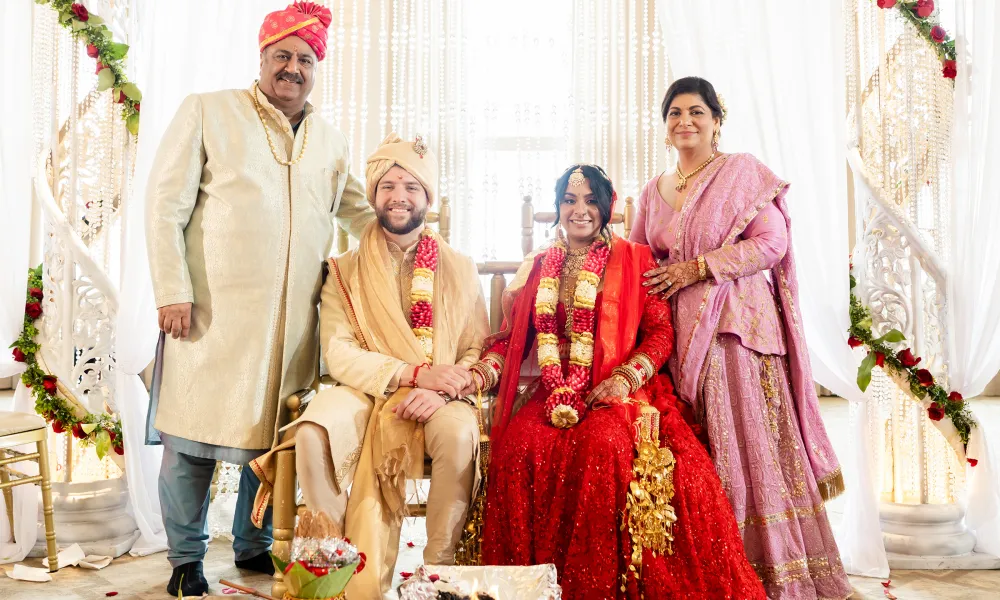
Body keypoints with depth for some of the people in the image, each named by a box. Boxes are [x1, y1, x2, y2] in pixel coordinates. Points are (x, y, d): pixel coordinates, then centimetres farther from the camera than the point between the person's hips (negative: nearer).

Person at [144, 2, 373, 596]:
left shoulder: (332, 140, 16)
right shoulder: (208, 111, 4)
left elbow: (362, 212, 26)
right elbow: (166, 205, -2)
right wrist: (173, 292, -10)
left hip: (295, 320, 4)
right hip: (213, 311, -3)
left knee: (274, 436, 10)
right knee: (194, 436, 2)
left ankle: (255, 547, 28)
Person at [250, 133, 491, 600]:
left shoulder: (460, 270, 10)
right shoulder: (345, 272, 9)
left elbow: (478, 351, 3)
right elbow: (339, 354, -4)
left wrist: (443, 390, -19)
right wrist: (415, 373, -18)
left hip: (438, 401, 0)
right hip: (365, 394, 0)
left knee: (460, 433, -34)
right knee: (314, 430, -31)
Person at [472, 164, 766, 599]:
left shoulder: (633, 259, 12)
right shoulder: (537, 268, 20)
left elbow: (661, 330, 3)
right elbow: (512, 335, 14)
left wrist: (626, 377, -14)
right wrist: (484, 371, -7)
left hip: (616, 392, -2)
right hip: (555, 396, 3)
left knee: (602, 443, -35)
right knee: (520, 445, -28)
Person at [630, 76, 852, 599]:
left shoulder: (743, 171, 3)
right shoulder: (653, 192, 18)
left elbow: (772, 241, -7)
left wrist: (698, 267, -11)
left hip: (736, 324, -4)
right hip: (680, 331, 5)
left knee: (747, 435, -7)